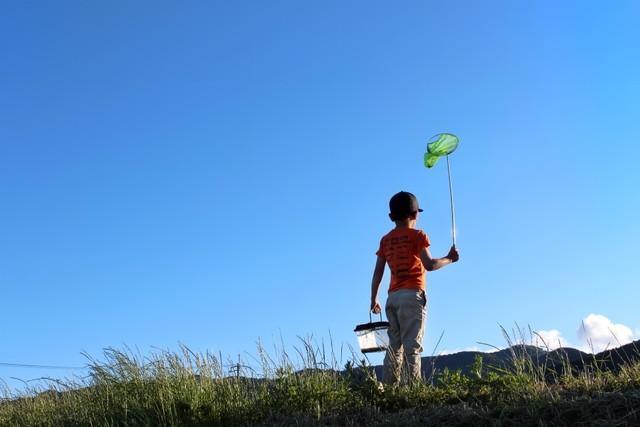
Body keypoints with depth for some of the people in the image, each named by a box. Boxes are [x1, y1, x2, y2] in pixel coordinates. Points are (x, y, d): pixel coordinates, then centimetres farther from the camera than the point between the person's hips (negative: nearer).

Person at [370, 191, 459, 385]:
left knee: (394, 346, 8)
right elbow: (429, 265, -14)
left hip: (393, 297, 5)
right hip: (412, 295, -5)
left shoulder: (386, 240, 13)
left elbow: (377, 273, 11)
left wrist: (374, 300, 16)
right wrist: (449, 259, 2)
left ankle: (388, 387, 3)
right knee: (412, 346, -9)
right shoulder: (417, 235, -2)